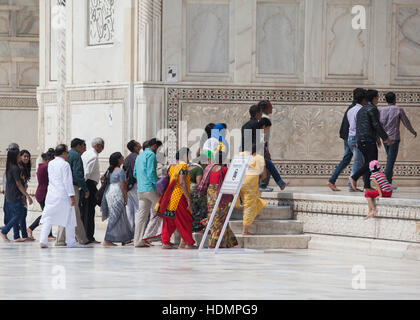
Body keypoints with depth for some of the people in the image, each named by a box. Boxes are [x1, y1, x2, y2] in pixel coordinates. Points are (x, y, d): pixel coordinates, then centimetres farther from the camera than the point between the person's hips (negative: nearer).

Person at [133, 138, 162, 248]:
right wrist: (158, 185, -16)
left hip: (140, 189, 8)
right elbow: (151, 172, -17)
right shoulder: (151, 155, -7)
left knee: (142, 214, 5)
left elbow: (135, 174, 26)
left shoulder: (139, 156, 21)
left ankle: (138, 240, 1)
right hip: (150, 188, -8)